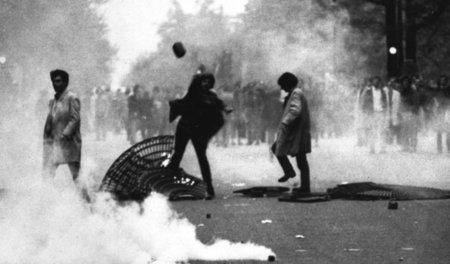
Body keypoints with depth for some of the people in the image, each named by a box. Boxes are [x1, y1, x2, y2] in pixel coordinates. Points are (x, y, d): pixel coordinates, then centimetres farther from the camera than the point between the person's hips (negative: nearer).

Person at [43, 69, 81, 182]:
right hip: (53, 142, 7)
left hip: (69, 142, -7)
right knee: (47, 173, -1)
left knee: (76, 174, 0)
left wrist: (66, 134, -21)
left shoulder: (72, 98, -5)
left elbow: (75, 119, -11)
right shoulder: (53, 101, 16)